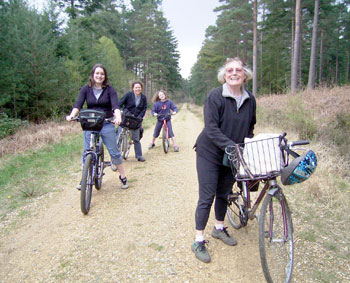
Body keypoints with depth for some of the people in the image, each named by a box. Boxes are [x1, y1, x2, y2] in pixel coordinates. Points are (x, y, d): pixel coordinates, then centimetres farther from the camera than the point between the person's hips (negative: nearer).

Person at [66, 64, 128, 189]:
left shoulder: (110, 89, -2)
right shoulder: (86, 89, 2)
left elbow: (115, 105, -15)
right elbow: (78, 104, -10)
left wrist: (118, 117, -35)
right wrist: (72, 115, -29)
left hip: (107, 125, -1)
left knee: (114, 152, 2)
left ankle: (123, 177, 16)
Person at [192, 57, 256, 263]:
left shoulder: (250, 100, 2)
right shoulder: (215, 97, -16)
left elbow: (251, 127, 14)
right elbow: (211, 129, -22)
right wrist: (231, 146, -31)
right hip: (209, 154, -5)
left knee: (224, 193, 18)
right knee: (207, 197, -2)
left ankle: (219, 228, 40)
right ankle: (199, 241, 13)